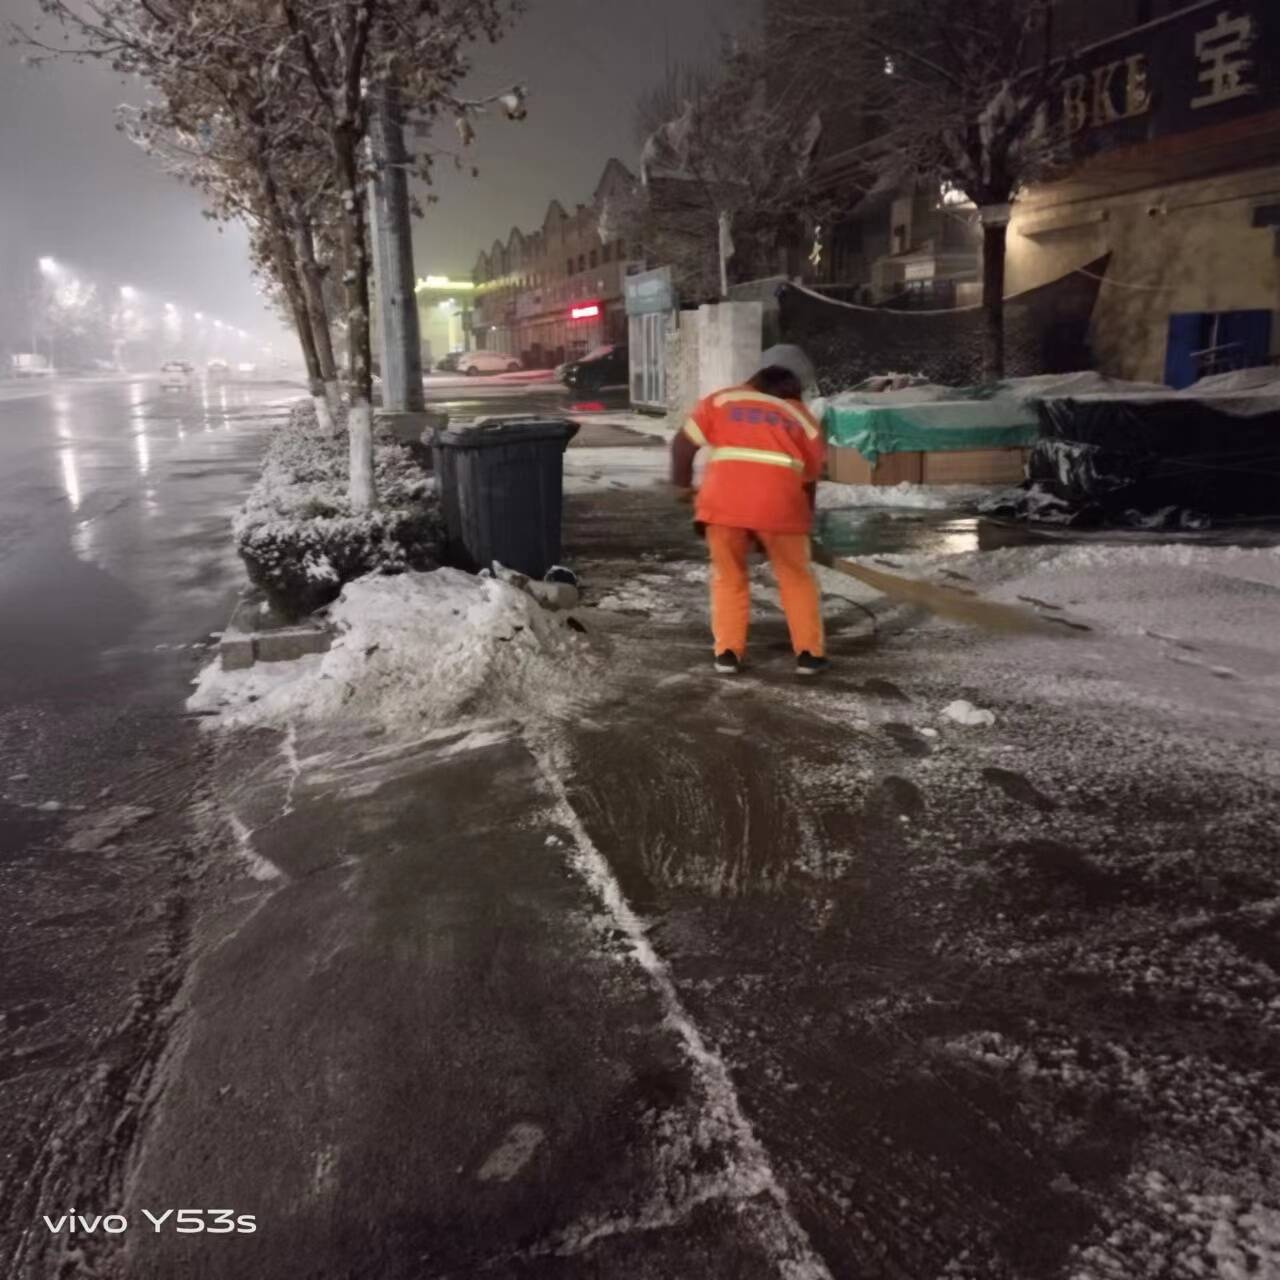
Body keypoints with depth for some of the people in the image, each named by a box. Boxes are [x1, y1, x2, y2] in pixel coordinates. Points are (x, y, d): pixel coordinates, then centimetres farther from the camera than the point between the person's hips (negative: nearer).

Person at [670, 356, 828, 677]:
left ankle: (727, 653, 14)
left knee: (728, 578, 17)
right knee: (796, 578, 16)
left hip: (723, 500, 0)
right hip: (778, 502, 0)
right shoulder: (803, 418, 24)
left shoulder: (722, 398, 22)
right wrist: (805, 519, 32)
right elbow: (809, 479, 20)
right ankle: (810, 653, 17)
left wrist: (683, 485, 26)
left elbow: (683, 443, 14)